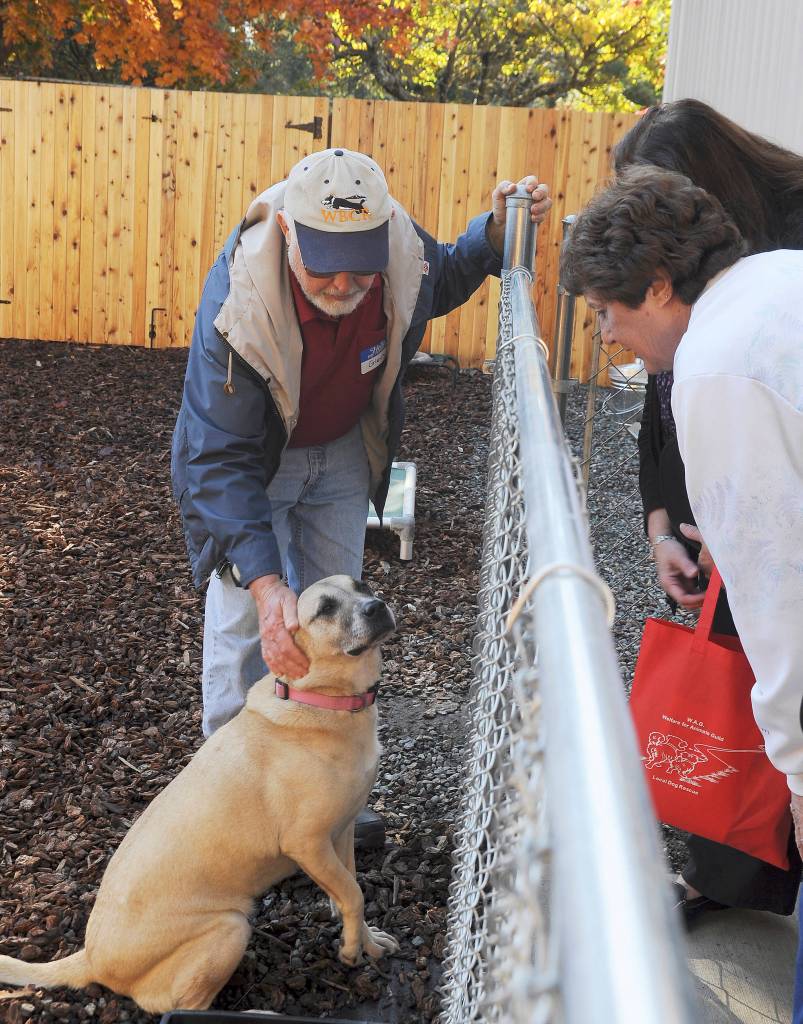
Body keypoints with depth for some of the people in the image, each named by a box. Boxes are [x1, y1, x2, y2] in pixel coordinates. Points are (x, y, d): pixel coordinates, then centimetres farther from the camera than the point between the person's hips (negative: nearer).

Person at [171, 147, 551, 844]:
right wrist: (266, 585, -48)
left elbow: (443, 277, 0)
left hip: (342, 451, 4)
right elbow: (220, 459, -38)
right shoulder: (236, 302, -40)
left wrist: (498, 231, -21)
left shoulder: (402, 252, -29)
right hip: (252, 455, -4)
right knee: (246, 624, -9)